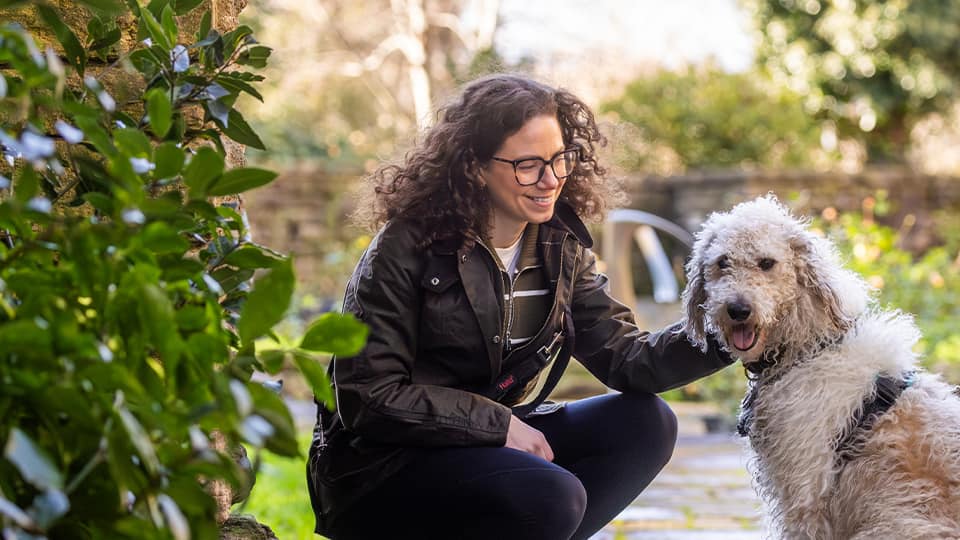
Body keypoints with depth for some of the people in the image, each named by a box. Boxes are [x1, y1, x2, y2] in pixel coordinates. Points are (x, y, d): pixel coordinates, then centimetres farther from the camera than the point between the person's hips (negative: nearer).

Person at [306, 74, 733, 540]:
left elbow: (624, 356, -3)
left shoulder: (560, 246, 3)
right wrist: (499, 423, -19)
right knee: (552, 497, -30)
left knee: (646, 423, -7)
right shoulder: (406, 249, -17)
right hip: (382, 466, -7)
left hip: (492, 443, 7)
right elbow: (366, 397, -19)